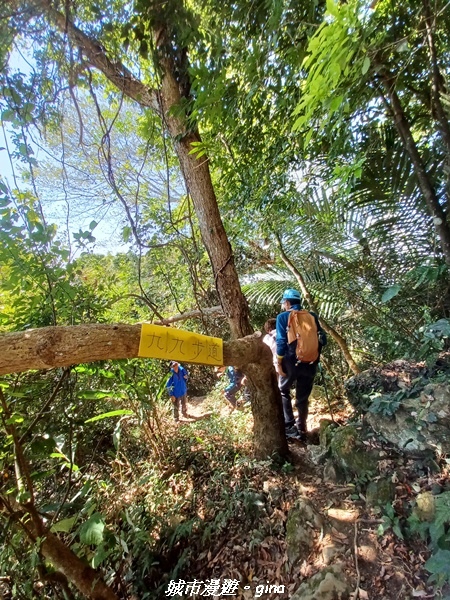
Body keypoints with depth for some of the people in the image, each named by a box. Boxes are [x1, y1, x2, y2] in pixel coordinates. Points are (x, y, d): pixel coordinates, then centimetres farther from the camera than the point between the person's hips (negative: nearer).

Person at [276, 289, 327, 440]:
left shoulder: (283, 317, -4)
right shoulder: (312, 316, 5)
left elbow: (281, 342, -11)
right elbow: (322, 339, 4)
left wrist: (278, 363, -5)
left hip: (291, 361, -3)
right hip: (310, 363, 3)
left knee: (283, 391, 19)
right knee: (303, 397, 16)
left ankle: (289, 425, 13)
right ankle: (301, 429, 25)